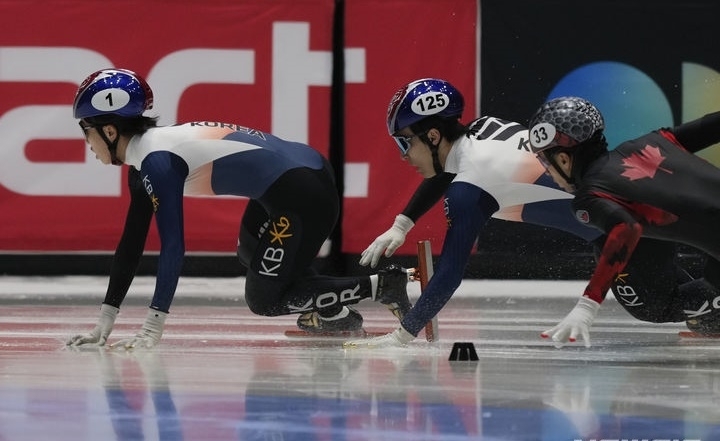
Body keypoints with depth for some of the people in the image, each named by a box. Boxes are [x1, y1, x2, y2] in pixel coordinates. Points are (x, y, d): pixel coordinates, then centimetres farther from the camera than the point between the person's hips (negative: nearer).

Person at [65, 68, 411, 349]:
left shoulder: (157, 160, -15)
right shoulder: (145, 158, 14)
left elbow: (173, 246, -21)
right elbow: (132, 243, 16)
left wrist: (153, 327, -23)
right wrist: (105, 322, 14)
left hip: (303, 192, -10)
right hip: (307, 169, 10)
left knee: (264, 300, 0)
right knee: (251, 253, 32)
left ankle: (381, 285, 2)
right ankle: (332, 314, 28)